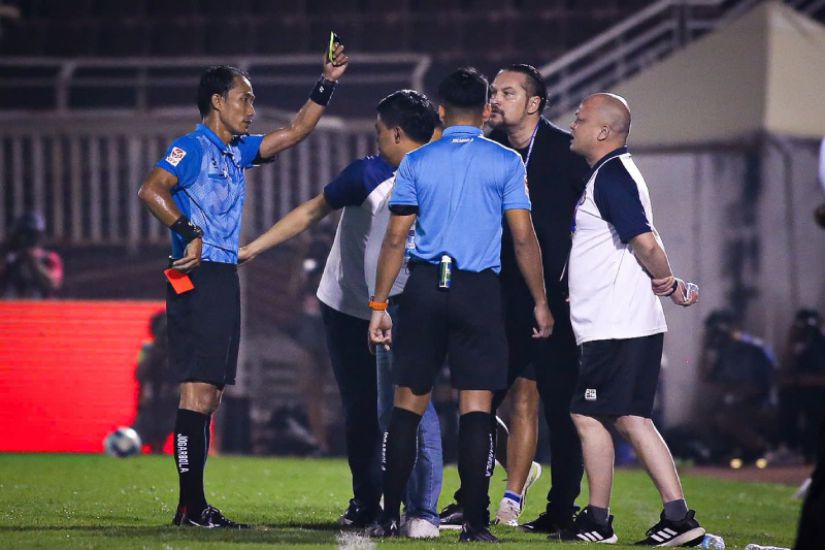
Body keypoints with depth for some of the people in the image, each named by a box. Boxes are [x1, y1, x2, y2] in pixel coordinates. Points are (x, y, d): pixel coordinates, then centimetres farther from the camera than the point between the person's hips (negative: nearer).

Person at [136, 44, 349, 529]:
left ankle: (195, 506, 10)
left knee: (210, 393, 8)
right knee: (198, 389, -12)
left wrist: (327, 84, 17)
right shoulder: (193, 147, -7)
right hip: (199, 277, -10)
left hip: (225, 279, 10)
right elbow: (151, 190, -21)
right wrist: (189, 233, -25)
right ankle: (191, 505, -13)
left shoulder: (237, 151, 19)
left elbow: (295, 132, 24)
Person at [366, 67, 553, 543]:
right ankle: (475, 523, -5)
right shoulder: (506, 163, 1)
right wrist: (541, 302, 6)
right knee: (476, 409, -1)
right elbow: (524, 238, -2)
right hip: (480, 290, -2)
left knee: (408, 405, 8)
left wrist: (380, 305, 8)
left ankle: (389, 517, 8)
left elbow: (396, 239, 4)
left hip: (425, 288, 2)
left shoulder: (416, 163, 5)